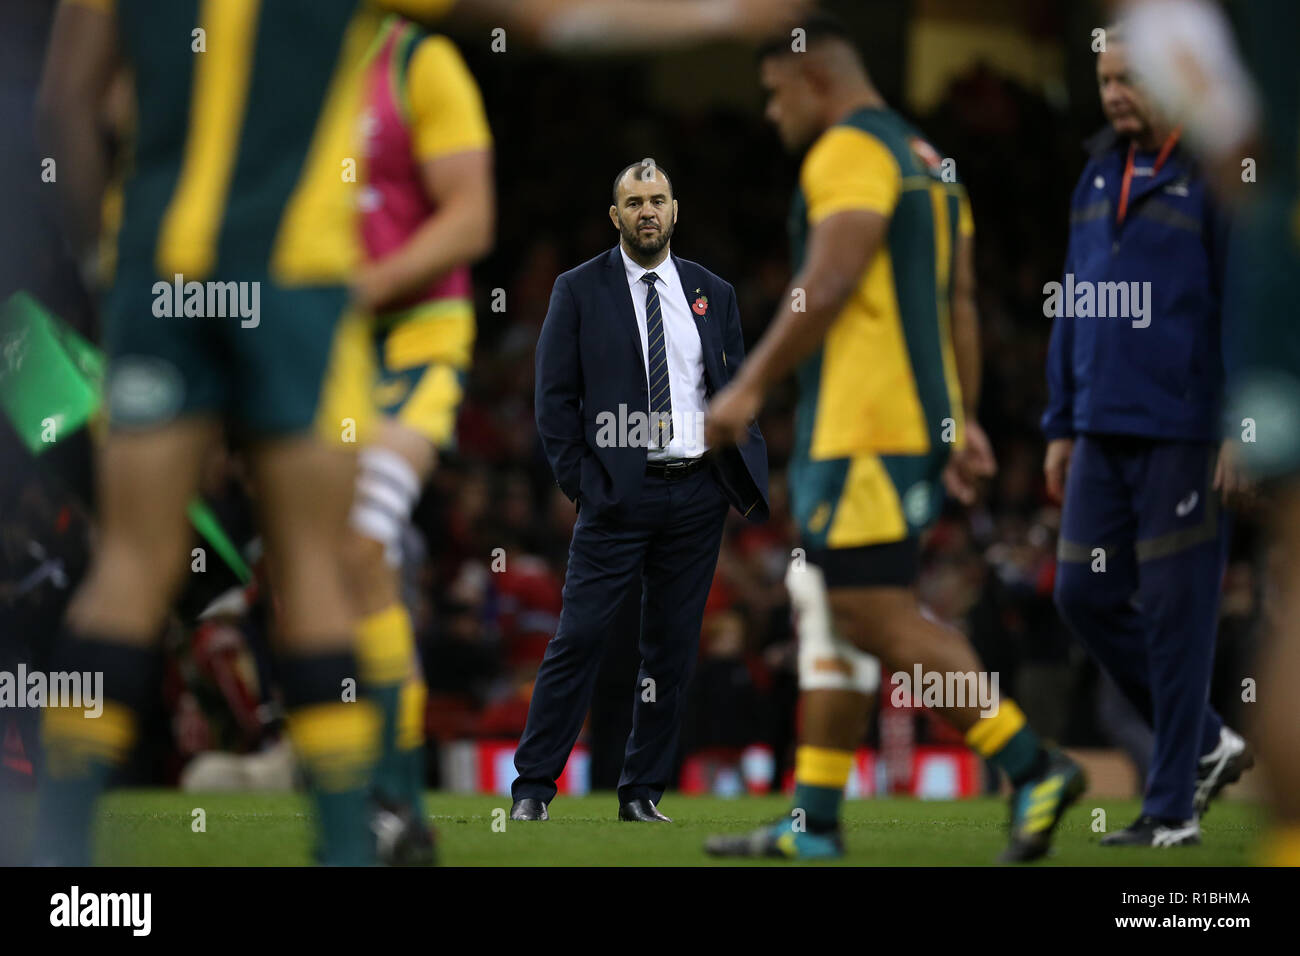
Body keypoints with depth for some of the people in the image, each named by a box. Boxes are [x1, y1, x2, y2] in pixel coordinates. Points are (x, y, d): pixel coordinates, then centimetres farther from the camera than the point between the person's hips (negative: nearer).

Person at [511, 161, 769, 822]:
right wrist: (579, 482, -7)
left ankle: (642, 792, 13)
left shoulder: (713, 294, 12)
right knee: (579, 637, -8)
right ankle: (532, 787, -3)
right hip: (619, 494, -3)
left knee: (672, 647, 6)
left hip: (698, 495, 3)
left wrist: (749, 483, 4)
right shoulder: (580, 290, 2)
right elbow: (555, 395, 1)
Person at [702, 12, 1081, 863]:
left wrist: (750, 388, -13)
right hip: (922, 416, 10)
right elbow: (960, 305, 20)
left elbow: (827, 288, -18)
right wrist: (964, 420, 21)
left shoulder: (848, 154, -10)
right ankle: (814, 822, 13)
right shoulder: (927, 162, 21)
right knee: (826, 607, 11)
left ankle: (1033, 767, -12)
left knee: (879, 616, -10)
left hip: (863, 427, -10)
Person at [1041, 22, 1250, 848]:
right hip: (1104, 433, 7)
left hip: (1184, 433, -7)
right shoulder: (1101, 177, 14)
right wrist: (1062, 425, 17)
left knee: (1176, 613, -3)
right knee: (1086, 596, 5)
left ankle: (1173, 808, 4)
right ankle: (1207, 745, 21)